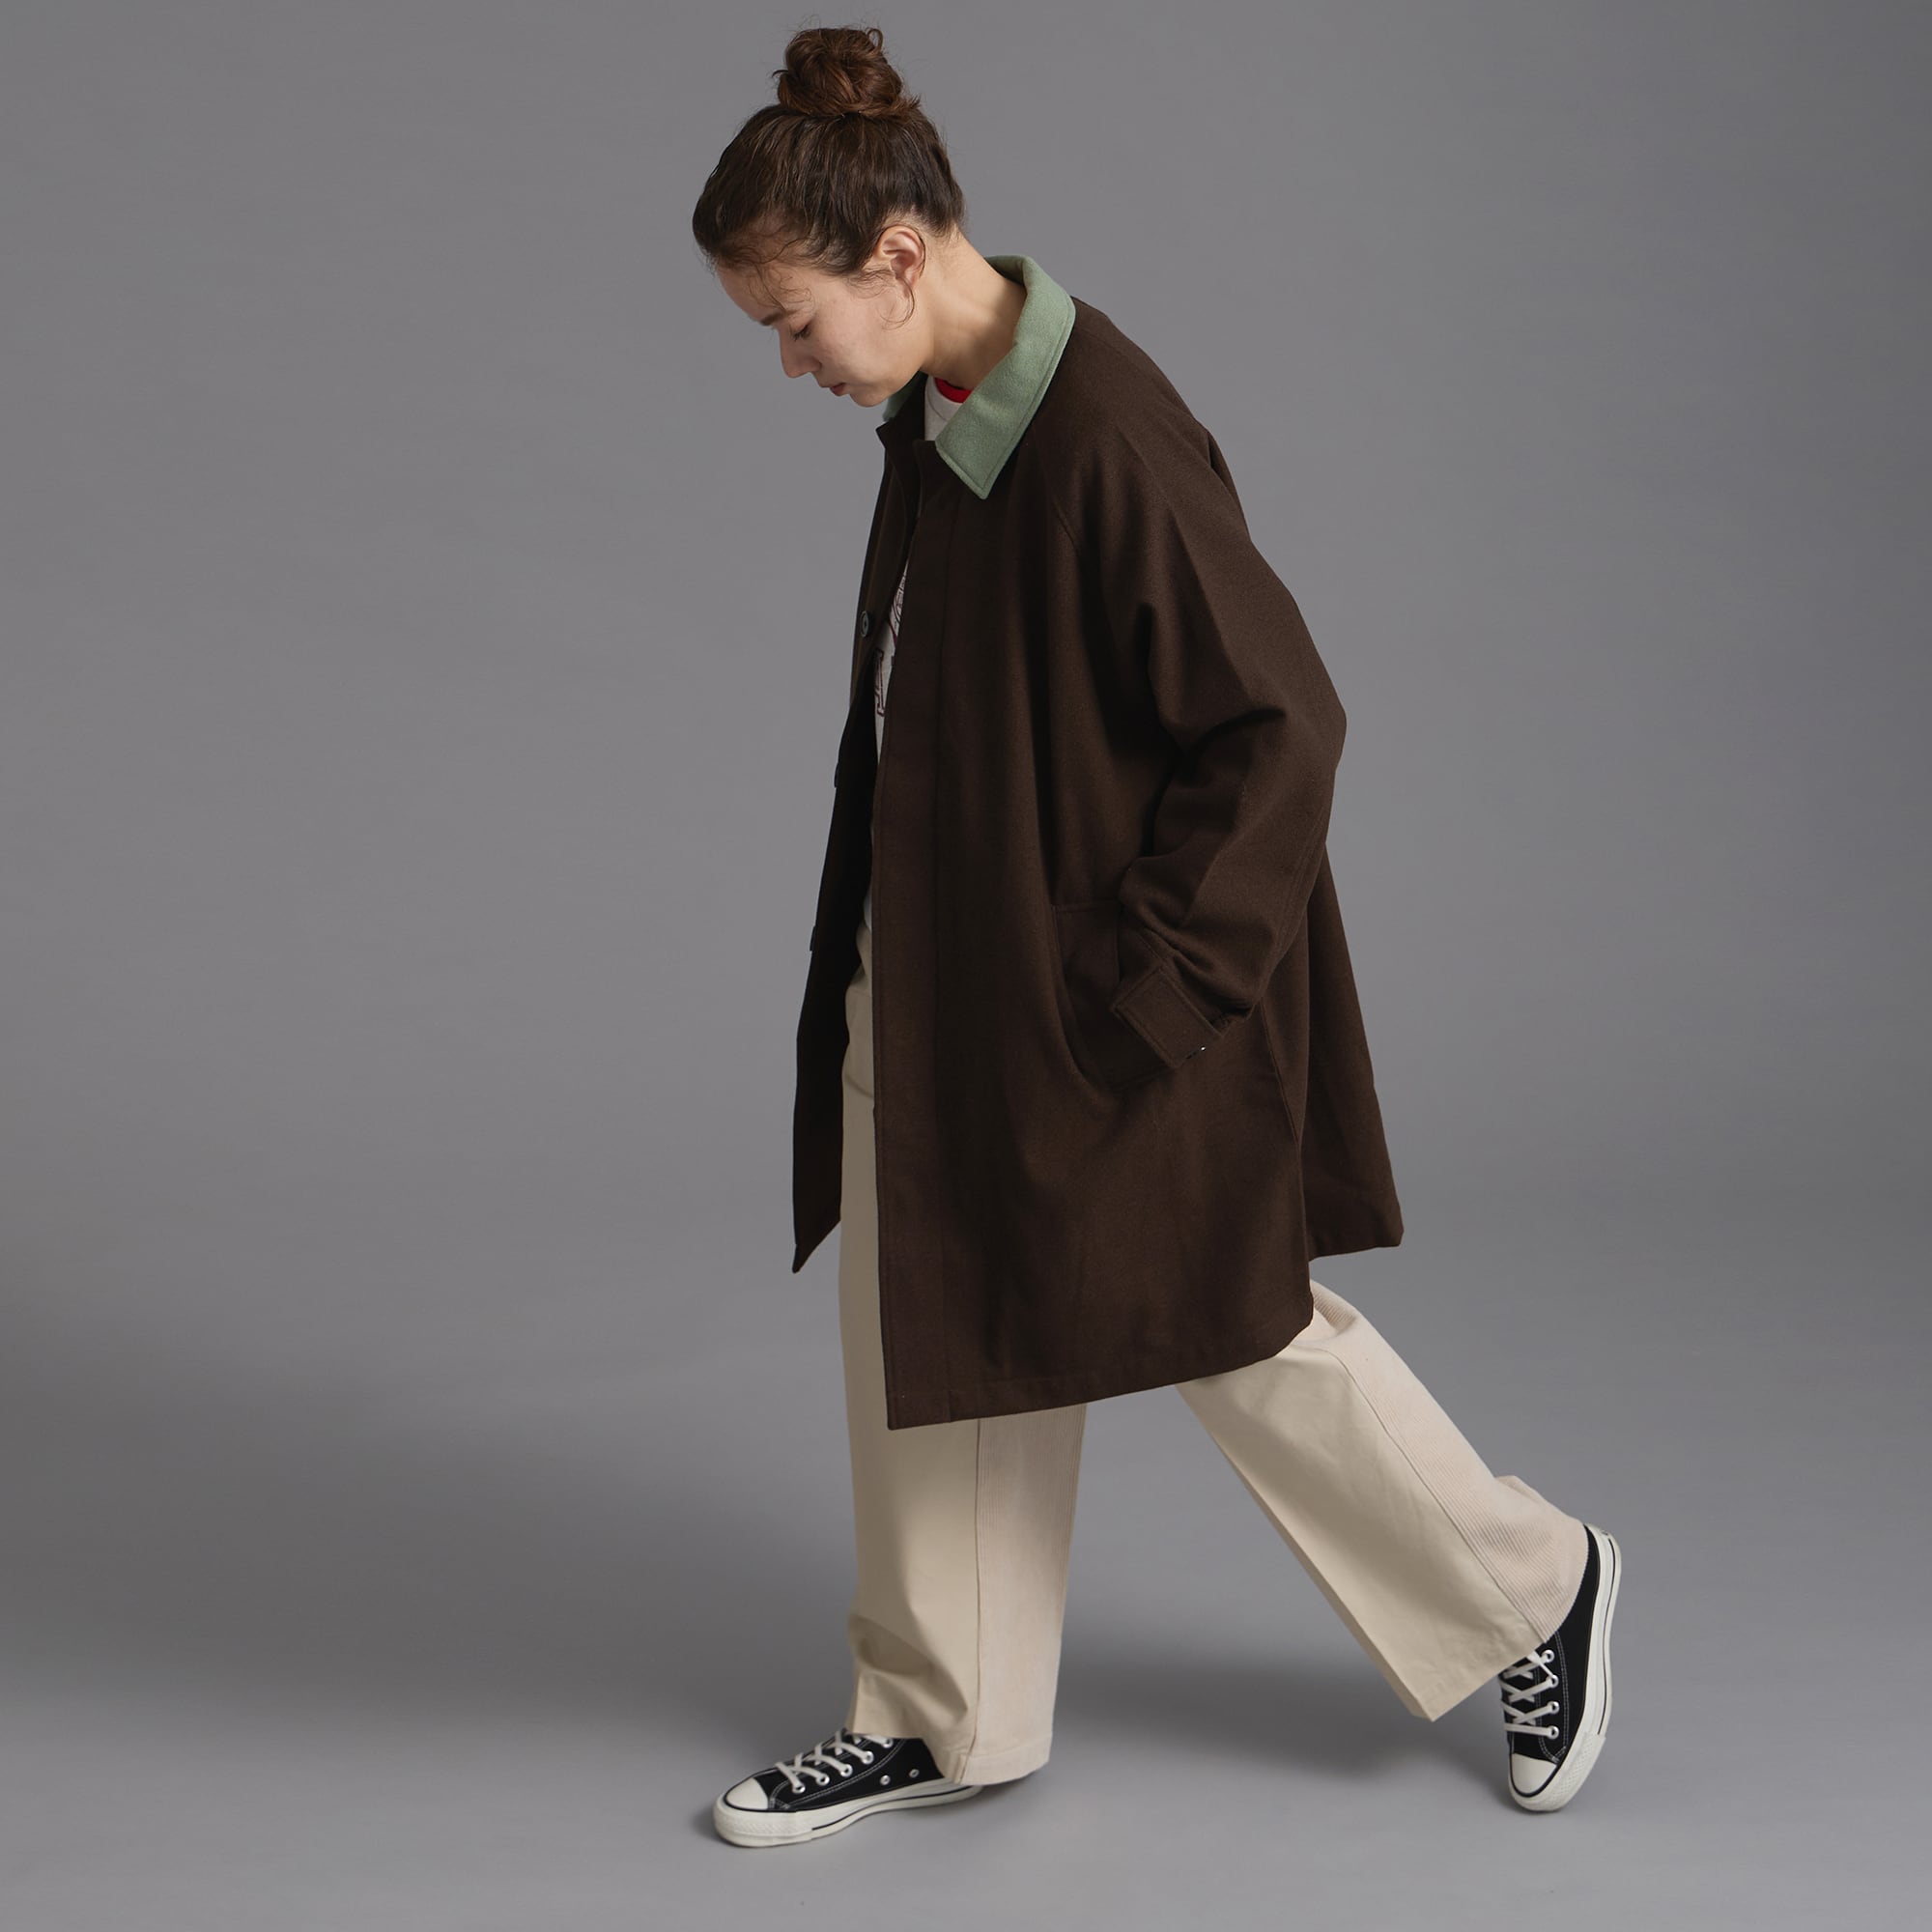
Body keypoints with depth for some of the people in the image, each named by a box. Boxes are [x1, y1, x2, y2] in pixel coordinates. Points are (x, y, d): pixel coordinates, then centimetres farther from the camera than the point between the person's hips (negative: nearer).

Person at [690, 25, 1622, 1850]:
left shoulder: (1109, 443, -25)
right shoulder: (934, 416, 1)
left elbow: (1276, 721, -22)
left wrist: (1149, 968, -18)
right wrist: (890, 943, 13)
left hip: (1105, 1006, -8)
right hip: (942, 980, 8)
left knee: (1236, 1336, 8)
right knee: (925, 1338, 14)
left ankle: (1532, 1590, 31)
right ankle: (941, 1717, 31)